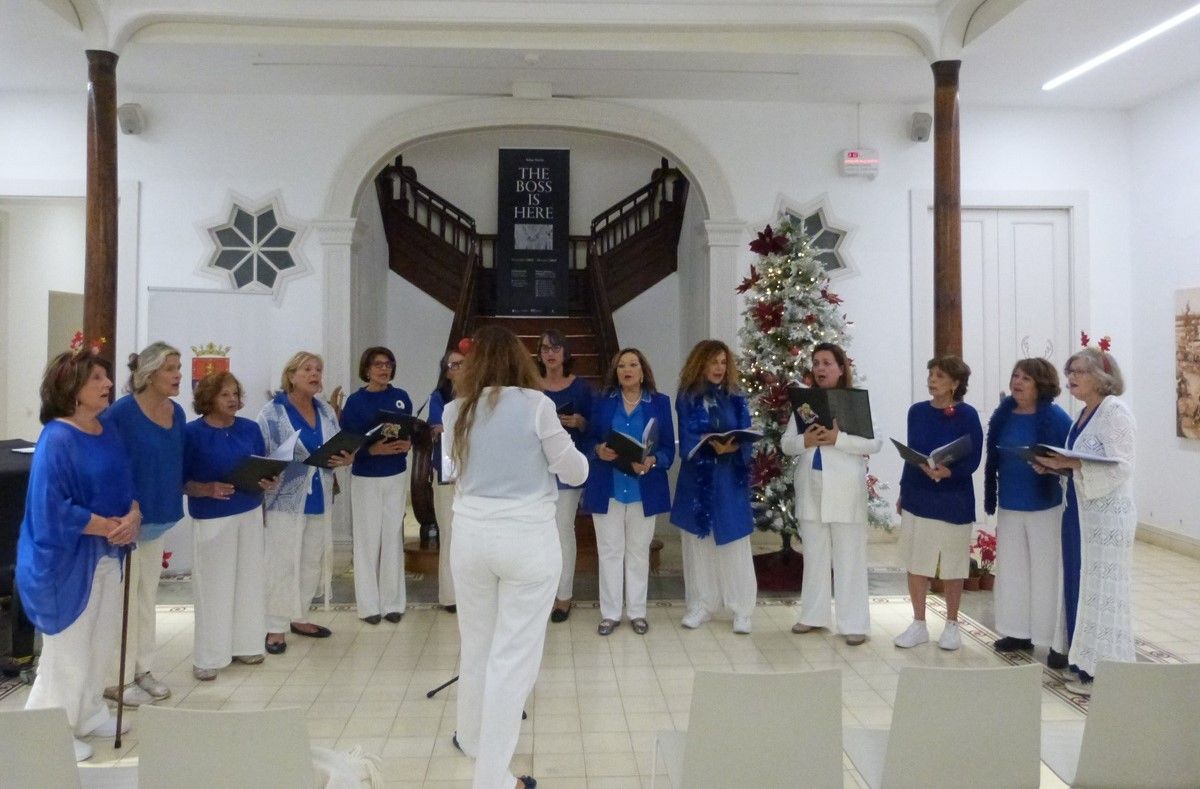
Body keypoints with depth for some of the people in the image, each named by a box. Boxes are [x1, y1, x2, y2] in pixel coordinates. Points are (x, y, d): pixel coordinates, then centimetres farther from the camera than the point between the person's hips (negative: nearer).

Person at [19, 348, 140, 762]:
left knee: (101, 638, 18)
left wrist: (133, 516, -10)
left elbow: (127, 485, 10)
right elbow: (52, 509, -23)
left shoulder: (109, 433, 5)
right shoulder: (57, 440, -19)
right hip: (66, 559, -8)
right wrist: (109, 525, -18)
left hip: (106, 553, 8)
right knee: (66, 645, 4)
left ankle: (88, 714, 36)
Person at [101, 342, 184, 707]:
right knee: (123, 597, 3)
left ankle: (141, 670, 29)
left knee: (147, 595, 16)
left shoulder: (177, 413, 4)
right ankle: (116, 679, 15)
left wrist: (171, 502, 6)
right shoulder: (121, 413, -18)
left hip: (158, 515, 7)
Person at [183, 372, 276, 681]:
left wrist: (269, 482, -9)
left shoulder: (250, 429, 4)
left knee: (248, 579, 11)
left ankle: (243, 644, 25)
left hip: (250, 513, 5)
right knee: (213, 585, 0)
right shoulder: (192, 433, -9)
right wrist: (207, 489, -25)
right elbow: (180, 481, -9)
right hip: (212, 518, -5)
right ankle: (207, 657, 11)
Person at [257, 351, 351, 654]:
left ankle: (299, 618, 28)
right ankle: (275, 627, 9)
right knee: (282, 564, -2)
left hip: (319, 499, 6)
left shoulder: (327, 412, 10)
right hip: (286, 500, -6)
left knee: (313, 561, 13)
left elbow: (339, 450, 16)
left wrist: (345, 459, -4)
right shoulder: (272, 412, -9)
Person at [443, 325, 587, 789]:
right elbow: (576, 473, -1)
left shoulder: (457, 411, 2)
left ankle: (472, 738, 42)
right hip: (528, 538, -4)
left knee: (476, 644, 22)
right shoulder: (535, 404, -9)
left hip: (472, 534, 4)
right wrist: (562, 451, 17)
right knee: (514, 654, 3)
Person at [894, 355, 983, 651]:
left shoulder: (967, 415, -9)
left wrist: (948, 472, -30)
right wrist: (903, 491, 11)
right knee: (915, 564, 7)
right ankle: (919, 624, 19)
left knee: (952, 567, 8)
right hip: (917, 498, 4)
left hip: (953, 501, -4)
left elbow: (972, 460, -12)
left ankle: (951, 626, 23)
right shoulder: (917, 411, 4)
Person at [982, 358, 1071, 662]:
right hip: (1009, 505, 6)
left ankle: (1058, 642, 9)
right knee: (1012, 569, 13)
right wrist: (991, 498, 10)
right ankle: (1020, 631, 26)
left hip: (1045, 506, -6)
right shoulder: (1003, 415, 5)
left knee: (1046, 572, 0)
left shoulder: (1055, 417, -12)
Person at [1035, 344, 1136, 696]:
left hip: (1107, 515, -9)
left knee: (1101, 588, -2)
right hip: (1080, 511, 9)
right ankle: (1084, 663, 20)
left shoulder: (1115, 412, -12)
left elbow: (1120, 466, -20)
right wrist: (1055, 466, 2)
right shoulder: (1084, 415, 14)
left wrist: (1070, 463, -25)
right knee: (1079, 585, 11)